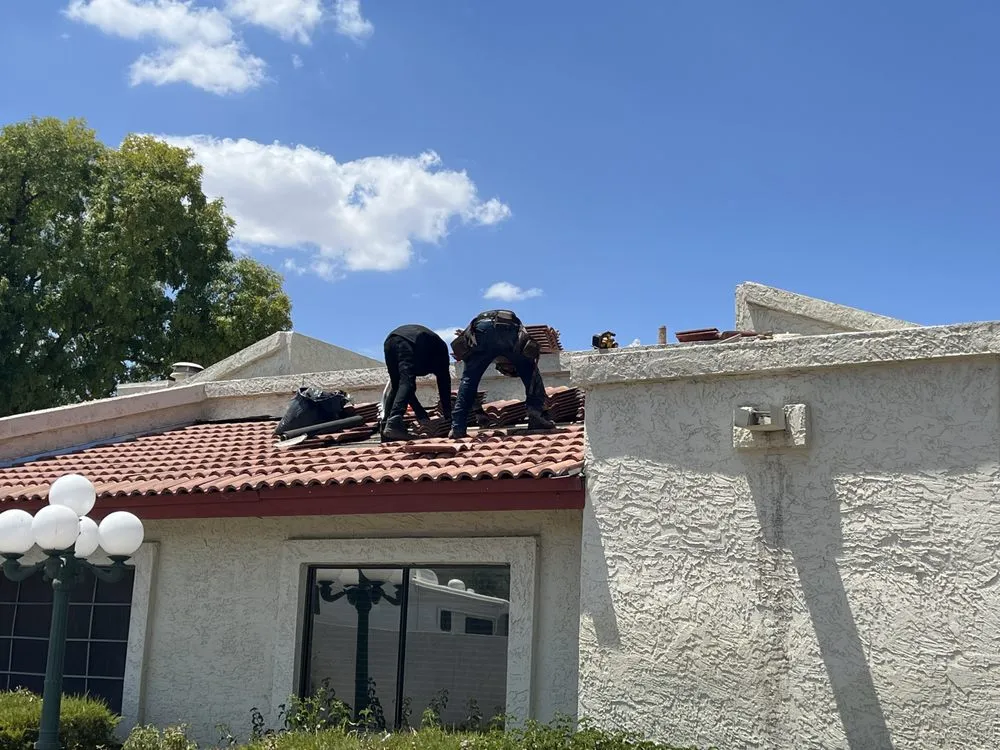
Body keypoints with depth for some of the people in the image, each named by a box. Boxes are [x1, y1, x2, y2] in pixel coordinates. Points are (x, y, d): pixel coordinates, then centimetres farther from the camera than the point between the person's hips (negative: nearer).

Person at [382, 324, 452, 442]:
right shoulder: (441, 348, 30)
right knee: (407, 384, -14)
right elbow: (444, 383, 22)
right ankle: (394, 423, -34)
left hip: (390, 341, 7)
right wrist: (448, 416, 24)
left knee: (396, 388, 15)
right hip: (408, 344, -7)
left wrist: (422, 415, 37)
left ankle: (386, 427, 5)